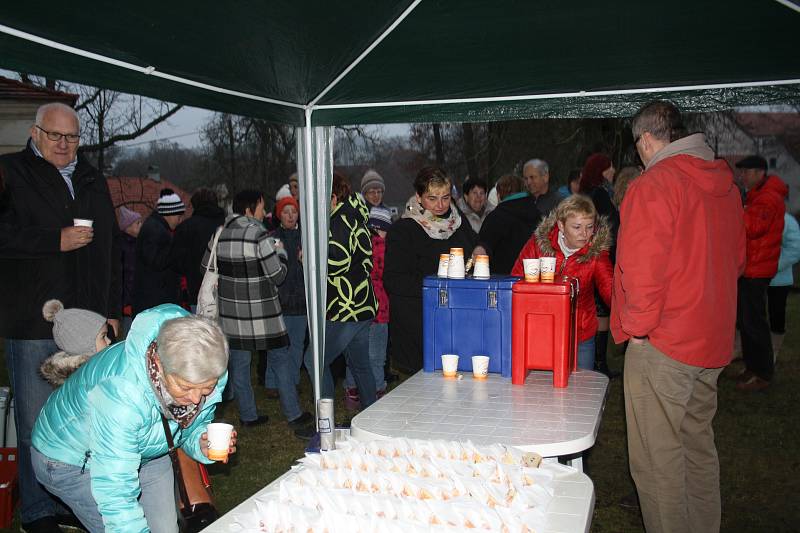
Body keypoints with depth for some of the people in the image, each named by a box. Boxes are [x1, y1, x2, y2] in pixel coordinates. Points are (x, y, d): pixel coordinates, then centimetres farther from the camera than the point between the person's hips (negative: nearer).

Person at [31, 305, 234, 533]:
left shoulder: (206, 375, -23)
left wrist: (202, 445, -25)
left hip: (141, 451, 6)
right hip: (74, 460, -5)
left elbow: (190, 429, -4)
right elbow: (115, 490, -38)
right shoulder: (122, 391, -42)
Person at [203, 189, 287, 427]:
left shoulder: (219, 234, 3)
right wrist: (280, 251, 4)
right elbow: (278, 276, -12)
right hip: (261, 315, -5)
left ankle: (248, 415, 20)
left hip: (230, 312, 5)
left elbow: (206, 269, 15)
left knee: (238, 364, 13)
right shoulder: (260, 236, -16)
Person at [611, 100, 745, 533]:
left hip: (662, 345, -9)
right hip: (712, 341, 9)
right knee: (698, 445, 21)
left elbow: (642, 270, -24)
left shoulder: (652, 186, -17)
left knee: (657, 457, 2)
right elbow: (735, 260, 18)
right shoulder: (724, 184, 9)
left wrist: (636, 327, -11)